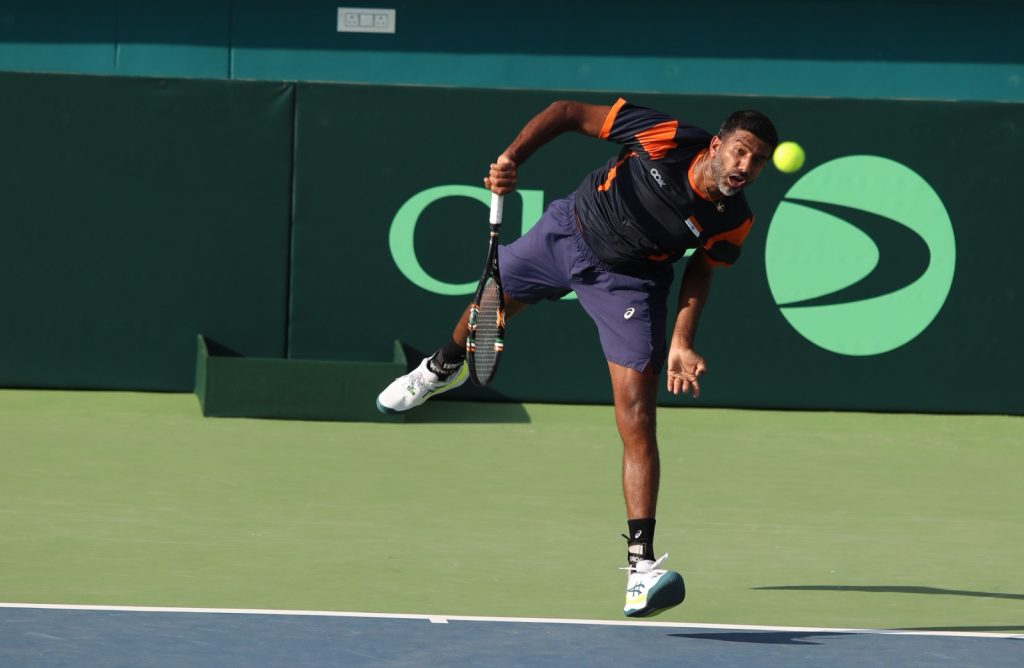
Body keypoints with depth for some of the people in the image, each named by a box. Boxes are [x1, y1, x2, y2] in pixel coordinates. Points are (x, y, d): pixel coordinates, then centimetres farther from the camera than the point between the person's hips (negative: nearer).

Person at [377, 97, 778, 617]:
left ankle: (640, 569, -17)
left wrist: (681, 344, -13)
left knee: (637, 423, -15)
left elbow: (700, 271, -3)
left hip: (627, 283, -1)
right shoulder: (666, 138, -32)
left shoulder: (734, 221, -24)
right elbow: (568, 113, -22)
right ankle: (444, 367, 68)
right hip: (570, 229, 1)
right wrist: (512, 157, -34)